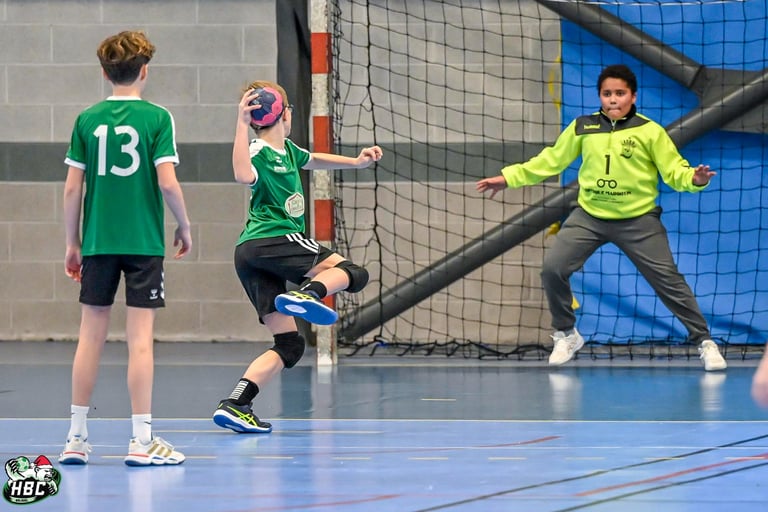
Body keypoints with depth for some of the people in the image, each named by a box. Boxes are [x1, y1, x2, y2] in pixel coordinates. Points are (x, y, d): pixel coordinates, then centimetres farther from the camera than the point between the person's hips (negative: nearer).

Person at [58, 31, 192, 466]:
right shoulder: (156, 118, -5)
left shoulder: (88, 120, 3)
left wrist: (73, 243, 11)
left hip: (97, 242, 3)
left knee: (91, 336, 8)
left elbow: (72, 187, 2)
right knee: (140, 338, -3)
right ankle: (142, 441, -3)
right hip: (144, 242, -3)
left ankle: (77, 438, 11)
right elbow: (167, 182, -12)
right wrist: (185, 226, 3)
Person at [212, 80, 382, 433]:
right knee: (352, 273, -7)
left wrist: (356, 162, 36)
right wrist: (242, 124, -38)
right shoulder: (260, 152, -8)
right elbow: (243, 176, -33)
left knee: (289, 345, 5)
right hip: (272, 240, -9)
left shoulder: (286, 150, 21)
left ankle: (235, 405, -10)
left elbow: (313, 160, 43)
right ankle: (306, 294, -36)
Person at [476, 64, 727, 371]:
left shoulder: (650, 132, -10)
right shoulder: (582, 128, -1)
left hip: (638, 220, -3)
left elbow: (674, 171, -11)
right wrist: (510, 177, 7)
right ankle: (566, 335, 14)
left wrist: (693, 180, -33)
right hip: (589, 216, 3)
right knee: (552, 268, -8)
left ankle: (704, 341, 11)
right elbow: (551, 160, 9)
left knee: (668, 280, -3)